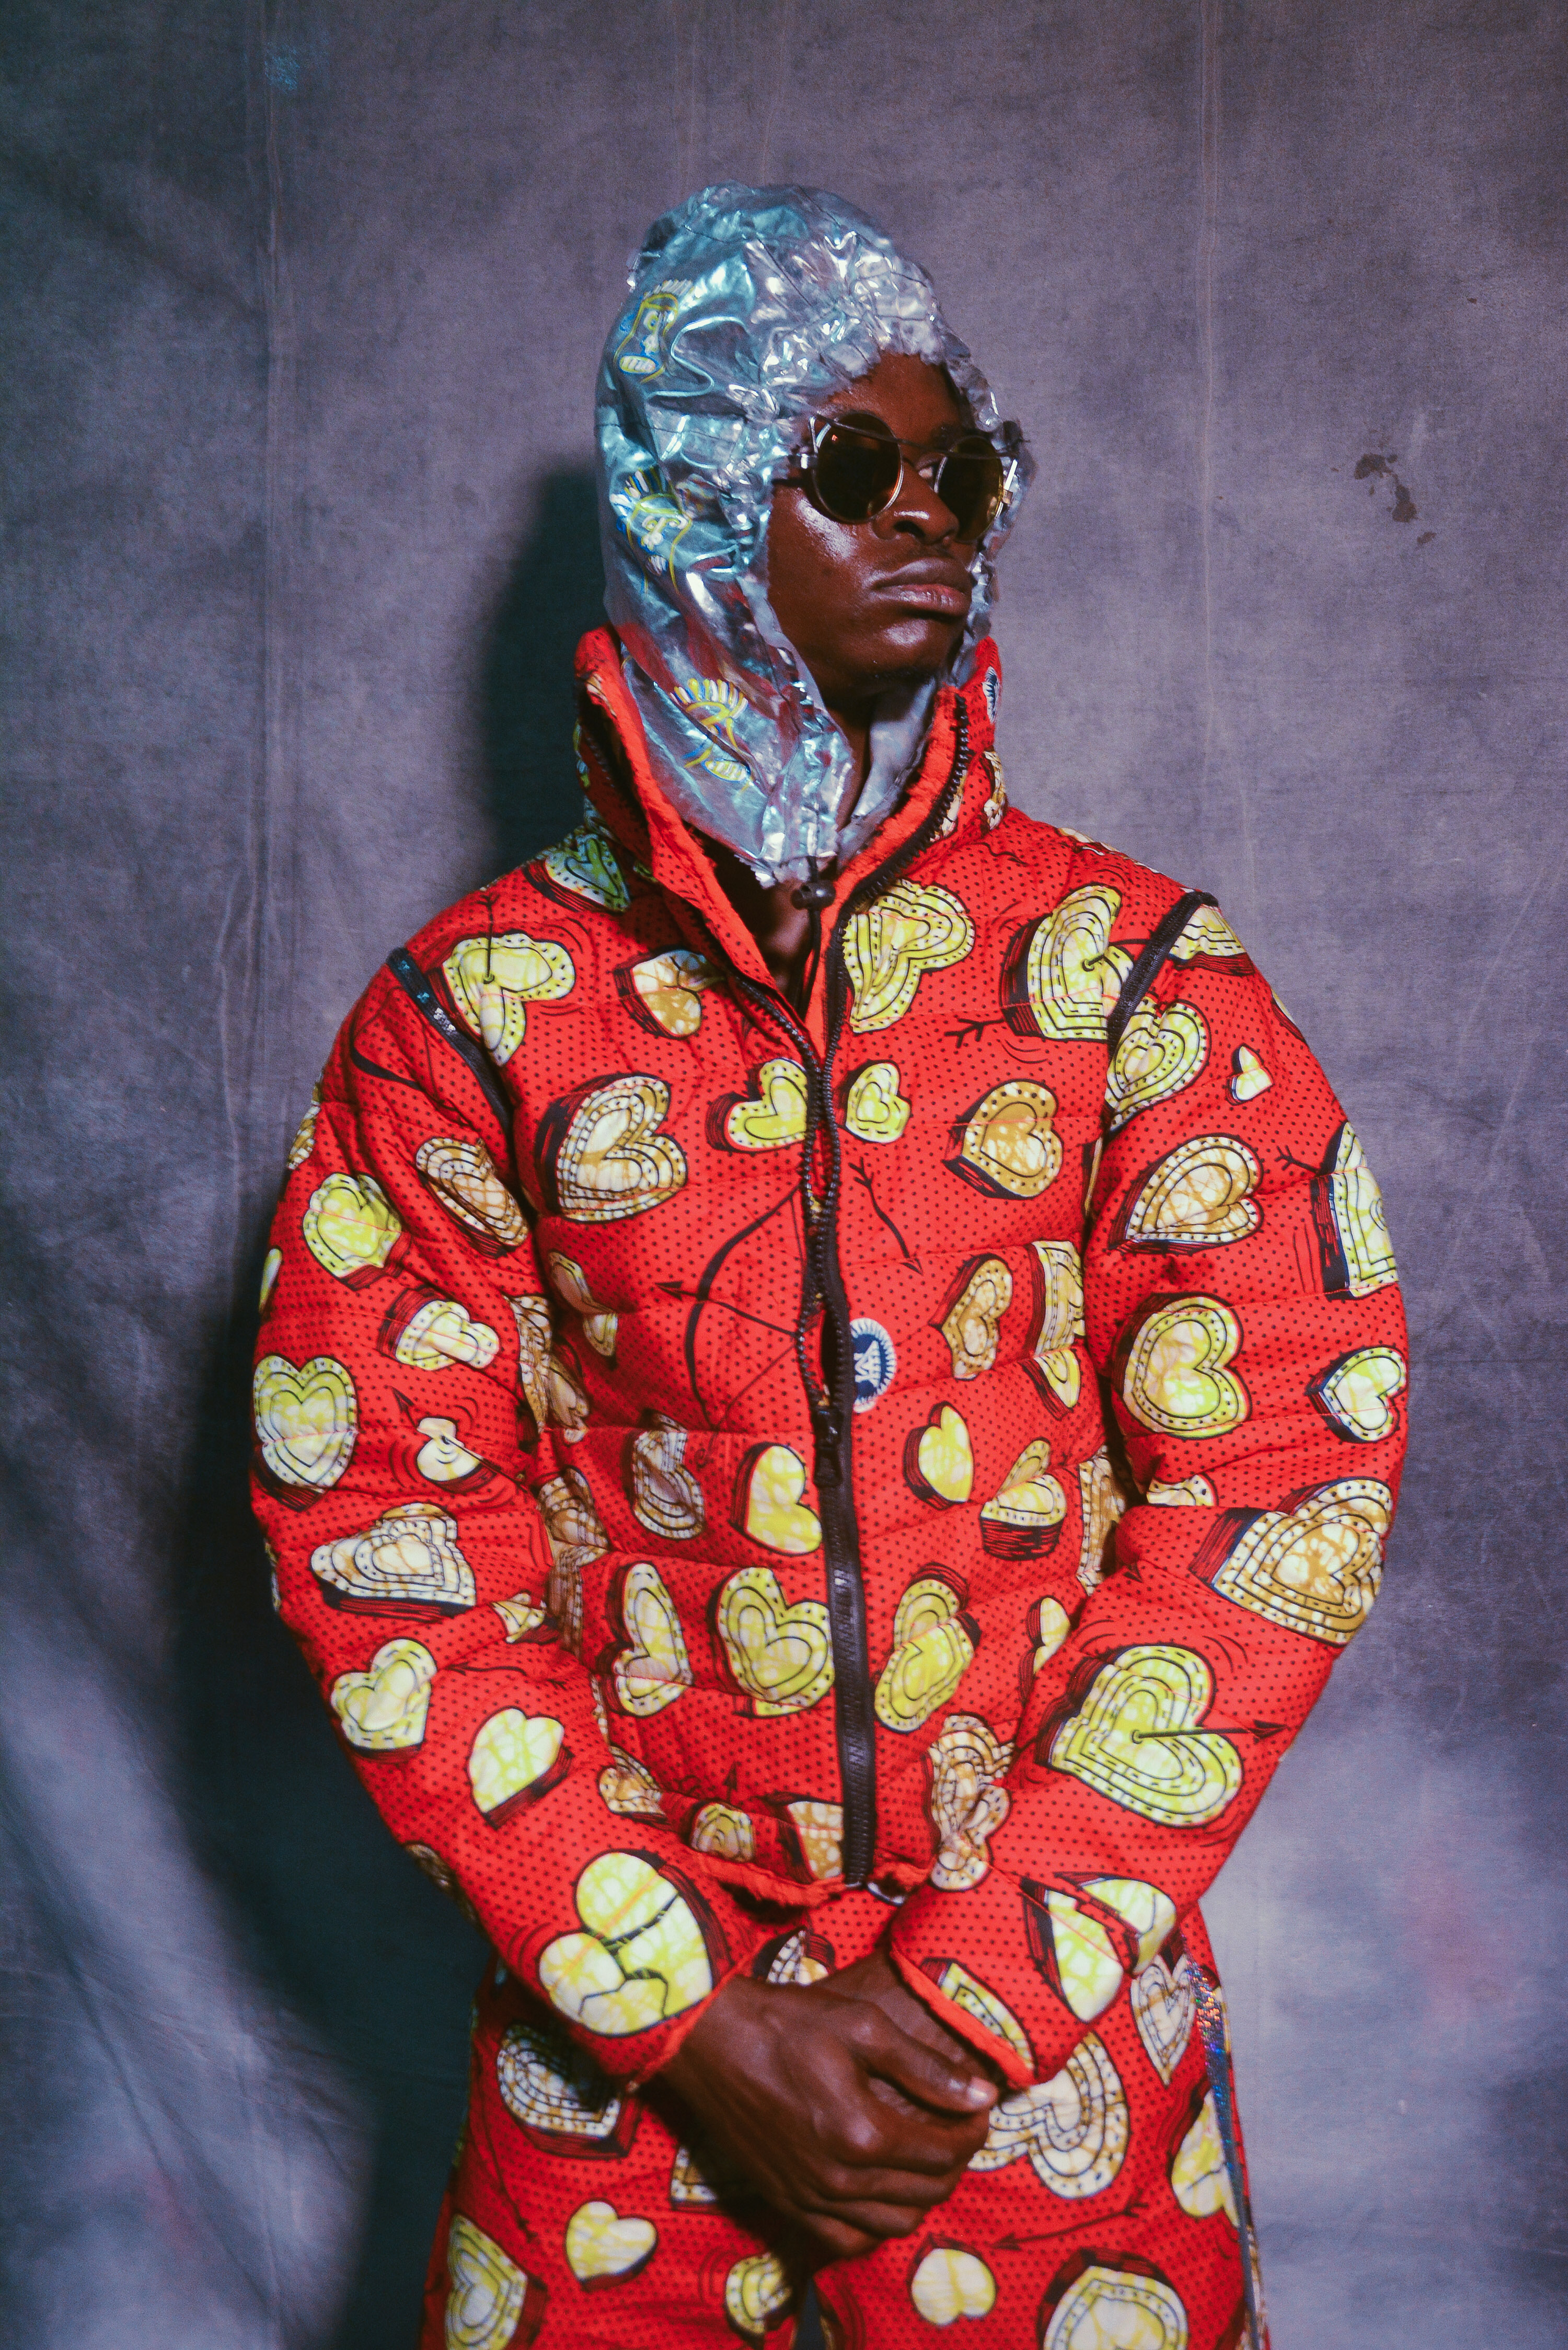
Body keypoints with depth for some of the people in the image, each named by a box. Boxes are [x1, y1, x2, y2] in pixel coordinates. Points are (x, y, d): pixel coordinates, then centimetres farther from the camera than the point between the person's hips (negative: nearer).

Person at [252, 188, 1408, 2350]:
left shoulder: (1135, 974, -3)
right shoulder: (475, 1012, -3)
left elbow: (1284, 1467, -8)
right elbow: (377, 1521, -4)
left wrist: (979, 1996, -12)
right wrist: (691, 2017, -10)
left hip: (1060, 2025, 0)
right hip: (620, 2014, 1)